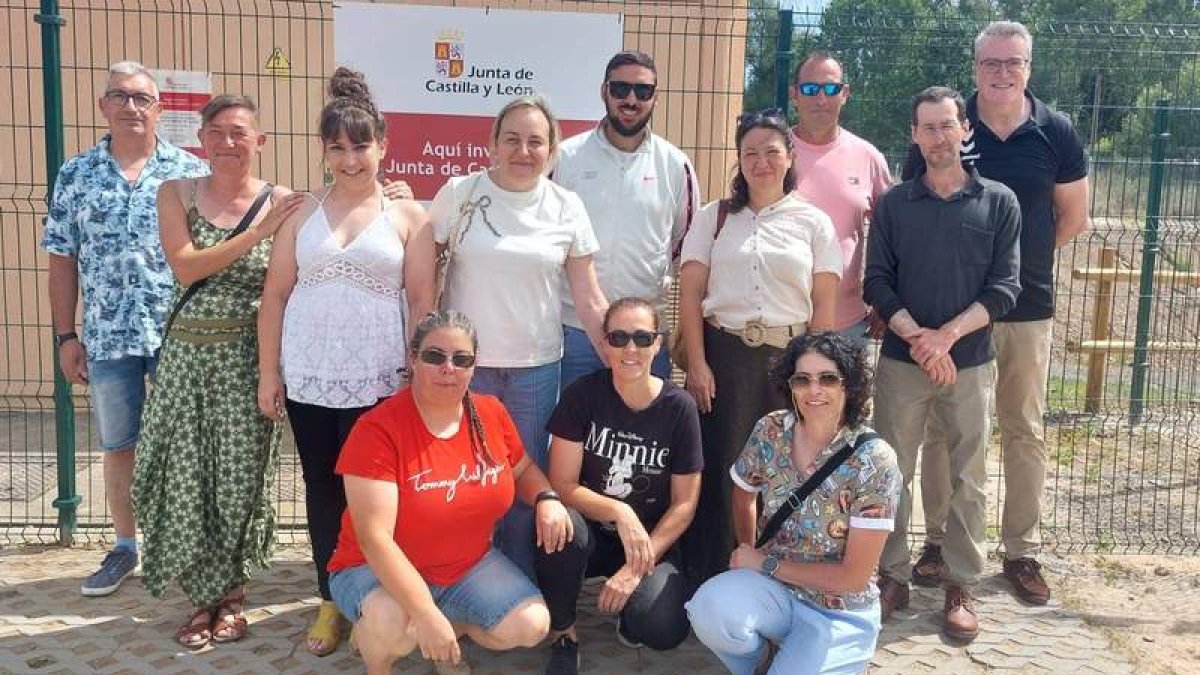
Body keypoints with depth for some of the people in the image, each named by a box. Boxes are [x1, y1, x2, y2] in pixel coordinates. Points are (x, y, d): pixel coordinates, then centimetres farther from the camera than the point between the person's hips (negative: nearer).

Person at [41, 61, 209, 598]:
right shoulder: (76, 175, 5)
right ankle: (125, 547, 28)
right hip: (107, 336, 2)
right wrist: (66, 336, 2)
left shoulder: (192, 172, 0)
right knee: (118, 446, 13)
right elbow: (63, 260, 7)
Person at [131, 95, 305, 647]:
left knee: (241, 477, 4)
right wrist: (258, 232, -16)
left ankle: (230, 596, 23)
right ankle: (203, 596, 22)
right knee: (186, 478, 4)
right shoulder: (176, 194, 3)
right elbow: (186, 267, -11)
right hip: (188, 354, 2)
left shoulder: (282, 203, -1)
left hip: (248, 357, -1)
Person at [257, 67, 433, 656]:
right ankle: (331, 599, 23)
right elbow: (275, 296, 6)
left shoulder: (407, 215, 1)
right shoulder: (302, 214, 7)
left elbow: (423, 299, 0)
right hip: (308, 377, 3)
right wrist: (268, 372, 2)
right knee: (322, 488, 10)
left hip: (377, 380, -2)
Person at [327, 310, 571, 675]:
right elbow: (375, 537, -27)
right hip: (384, 571, -5)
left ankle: (445, 636, 13)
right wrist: (427, 614, -34)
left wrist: (546, 498, -10)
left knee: (531, 626, -16)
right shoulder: (378, 429, -22)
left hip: (470, 563, 5)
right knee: (393, 628, -36)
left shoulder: (491, 413, -5)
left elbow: (523, 470, 14)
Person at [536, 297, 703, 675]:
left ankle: (629, 616, 12)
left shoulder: (679, 407, -9)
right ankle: (563, 636, -8)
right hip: (592, 531, 0)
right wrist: (619, 512, -27)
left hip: (651, 541, 0)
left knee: (663, 630, -28)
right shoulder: (583, 395, -10)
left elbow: (684, 505, -6)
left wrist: (637, 567, -16)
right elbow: (561, 485, -11)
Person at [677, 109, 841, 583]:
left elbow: (825, 305, 5)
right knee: (718, 467, 0)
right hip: (724, 353, 0)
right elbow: (690, 293, 3)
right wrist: (697, 363, -5)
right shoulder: (715, 217, 9)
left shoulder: (814, 222, 8)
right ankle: (707, 576, 11)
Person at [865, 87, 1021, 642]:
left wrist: (947, 335, -14)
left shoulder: (999, 203, 3)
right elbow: (876, 283, 1)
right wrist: (916, 336, -14)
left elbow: (1003, 287, -2)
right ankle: (893, 576, 17)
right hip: (901, 361, 1)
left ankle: (961, 586, 16)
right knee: (893, 472, 4)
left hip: (970, 361, 0)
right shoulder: (893, 205, 6)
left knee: (967, 479, 5)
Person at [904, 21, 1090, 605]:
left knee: (1025, 432, 9)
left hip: (1027, 308, 1)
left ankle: (1022, 551, 21)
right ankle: (939, 541, 20)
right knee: (942, 430, 6)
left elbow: (1073, 218, 10)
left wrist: (1022, 260, 8)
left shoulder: (1055, 133, 0)